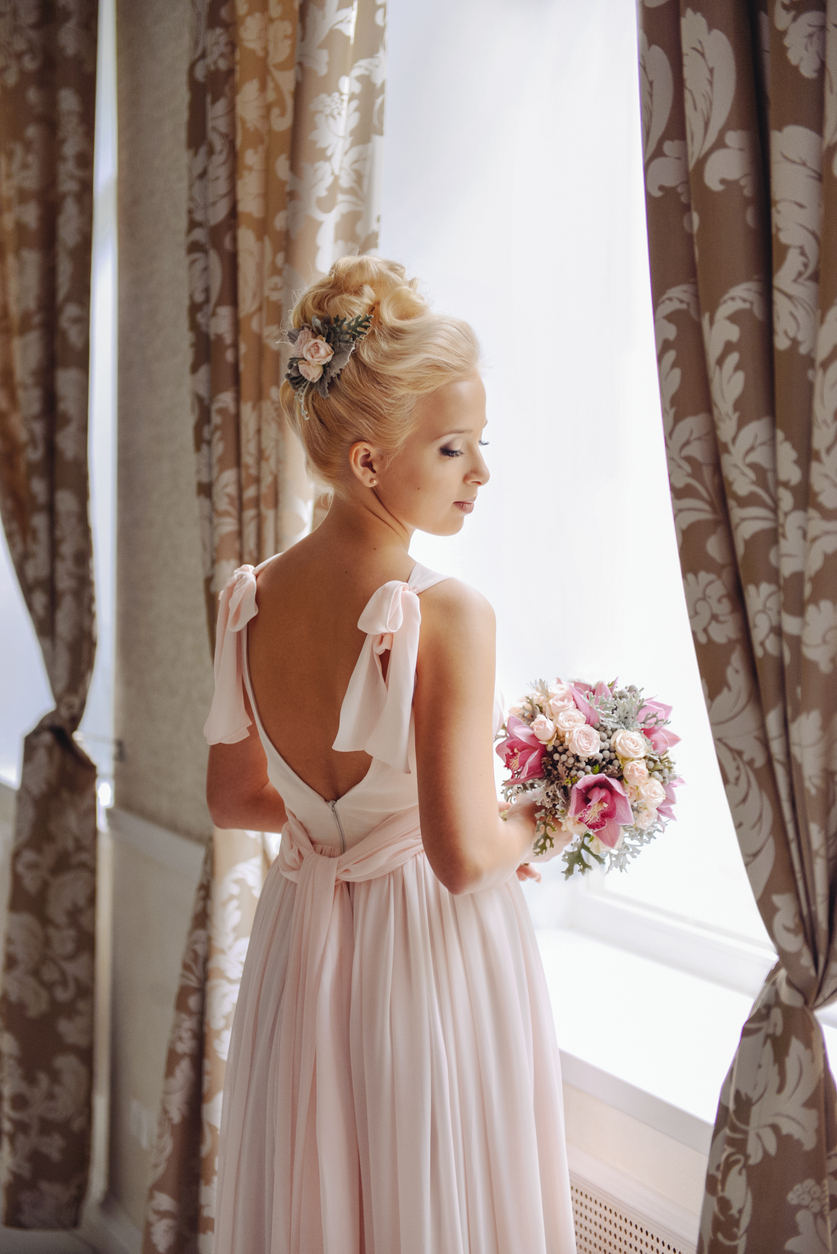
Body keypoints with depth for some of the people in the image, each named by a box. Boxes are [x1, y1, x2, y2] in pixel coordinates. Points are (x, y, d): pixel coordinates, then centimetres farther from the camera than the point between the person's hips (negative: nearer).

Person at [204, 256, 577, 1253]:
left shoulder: (250, 600, -5)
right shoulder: (448, 617, -23)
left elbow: (232, 798, 6)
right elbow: (465, 853, -24)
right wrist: (532, 822, -5)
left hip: (300, 946, 6)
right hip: (434, 956, -5)